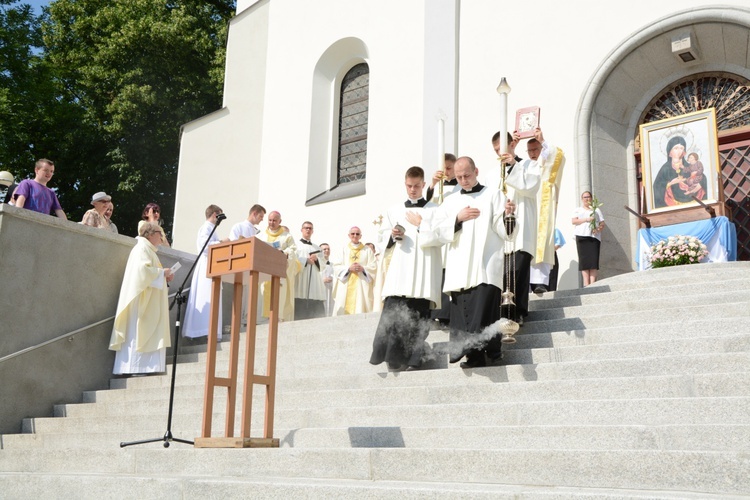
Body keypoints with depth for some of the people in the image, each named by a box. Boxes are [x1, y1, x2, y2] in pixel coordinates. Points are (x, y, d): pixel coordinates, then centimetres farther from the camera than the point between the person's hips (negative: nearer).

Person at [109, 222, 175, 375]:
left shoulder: (148, 250, 21)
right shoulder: (142, 248, -8)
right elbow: (143, 269, -23)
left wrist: (164, 277, 10)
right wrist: (162, 272, -11)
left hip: (149, 302, 10)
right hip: (141, 299, -10)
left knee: (146, 334, 5)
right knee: (138, 333, -11)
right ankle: (133, 367, -11)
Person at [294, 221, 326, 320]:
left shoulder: (317, 248, 26)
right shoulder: (296, 245, 13)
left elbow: (323, 265, 17)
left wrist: (316, 259, -3)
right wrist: (306, 260, -9)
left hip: (315, 282, 4)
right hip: (300, 279, -4)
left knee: (317, 312, -7)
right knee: (300, 311, -14)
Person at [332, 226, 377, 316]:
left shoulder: (367, 250, 13)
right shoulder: (344, 250, 13)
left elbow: (373, 267, 4)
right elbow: (336, 267, 4)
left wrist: (363, 268, -13)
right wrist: (349, 268, -11)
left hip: (361, 286, 0)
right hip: (346, 285, 1)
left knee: (360, 309, -10)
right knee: (345, 309, -8)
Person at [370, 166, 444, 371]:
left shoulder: (434, 209, 9)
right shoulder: (394, 210, 19)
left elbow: (440, 237, -2)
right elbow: (383, 236, 19)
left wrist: (420, 225, -5)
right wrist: (393, 235, -1)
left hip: (423, 270, -2)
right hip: (400, 269, 2)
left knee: (419, 314, -5)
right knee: (392, 311, -10)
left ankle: (414, 357, -1)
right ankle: (392, 354, -11)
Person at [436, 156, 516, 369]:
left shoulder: (494, 195, 10)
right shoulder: (450, 202, 20)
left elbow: (504, 232, 1)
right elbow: (441, 232, 10)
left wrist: (507, 215, -19)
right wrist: (458, 219, -5)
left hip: (486, 268, -4)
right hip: (460, 269, 4)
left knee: (483, 310, -19)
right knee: (462, 315, -3)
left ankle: (477, 354, -22)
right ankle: (474, 357, 1)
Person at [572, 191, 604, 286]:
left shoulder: (596, 210, 23)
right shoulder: (578, 210, 20)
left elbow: (602, 223, 14)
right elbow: (574, 221, 4)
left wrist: (598, 229, -8)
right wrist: (586, 219, -9)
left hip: (594, 236, 1)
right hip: (582, 236, -1)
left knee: (594, 259, -12)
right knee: (584, 259, -10)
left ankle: (592, 283, -17)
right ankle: (586, 283, -14)